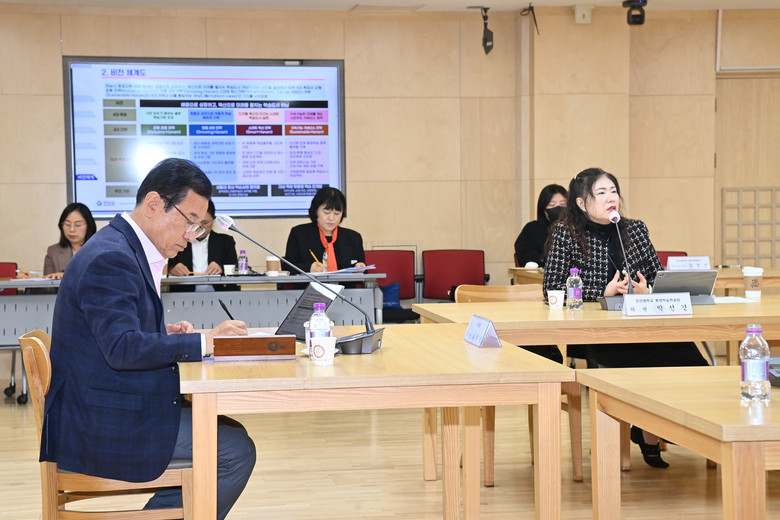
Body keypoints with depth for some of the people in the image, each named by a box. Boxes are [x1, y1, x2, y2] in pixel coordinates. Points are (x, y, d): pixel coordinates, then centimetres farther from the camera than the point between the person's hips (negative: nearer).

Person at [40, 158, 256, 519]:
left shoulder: (127, 249, 13)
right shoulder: (110, 258, -19)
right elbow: (122, 348, -27)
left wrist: (164, 333, 3)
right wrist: (203, 342, -22)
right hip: (102, 425, -10)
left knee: (228, 431, 12)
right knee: (235, 450, -11)